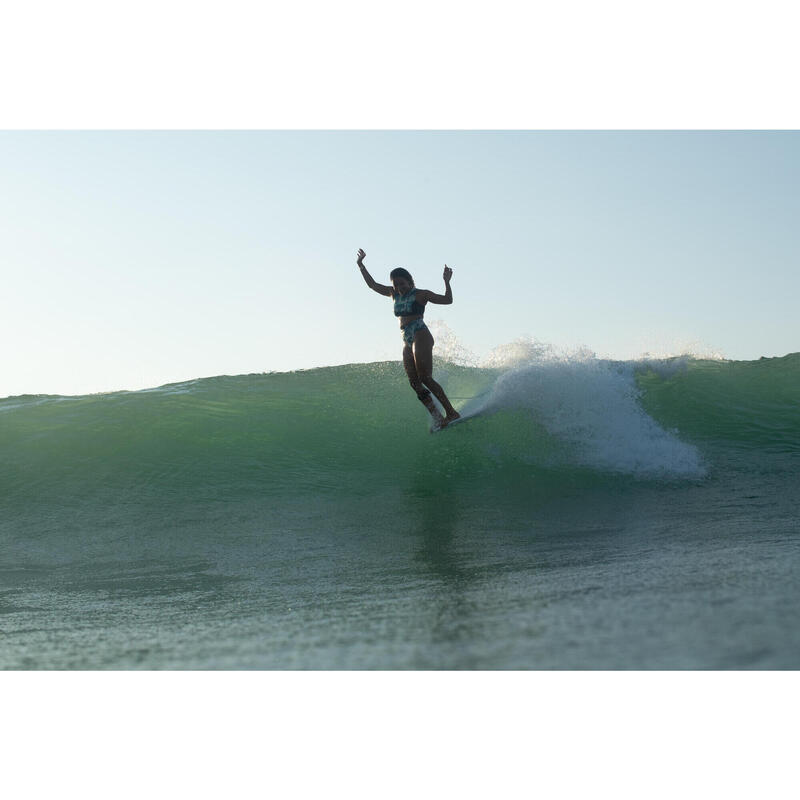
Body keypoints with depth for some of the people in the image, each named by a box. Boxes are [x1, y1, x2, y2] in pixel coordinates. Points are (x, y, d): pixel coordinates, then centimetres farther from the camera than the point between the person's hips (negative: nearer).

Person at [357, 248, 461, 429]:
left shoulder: (420, 294, 1)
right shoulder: (394, 294, 18)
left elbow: (447, 300, -4)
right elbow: (372, 284, 25)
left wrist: (446, 282, -17)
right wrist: (361, 265, 21)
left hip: (420, 336, -7)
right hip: (407, 341, 7)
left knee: (425, 378, -18)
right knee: (415, 383, -5)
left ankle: (451, 412, -18)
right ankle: (438, 418, -9)